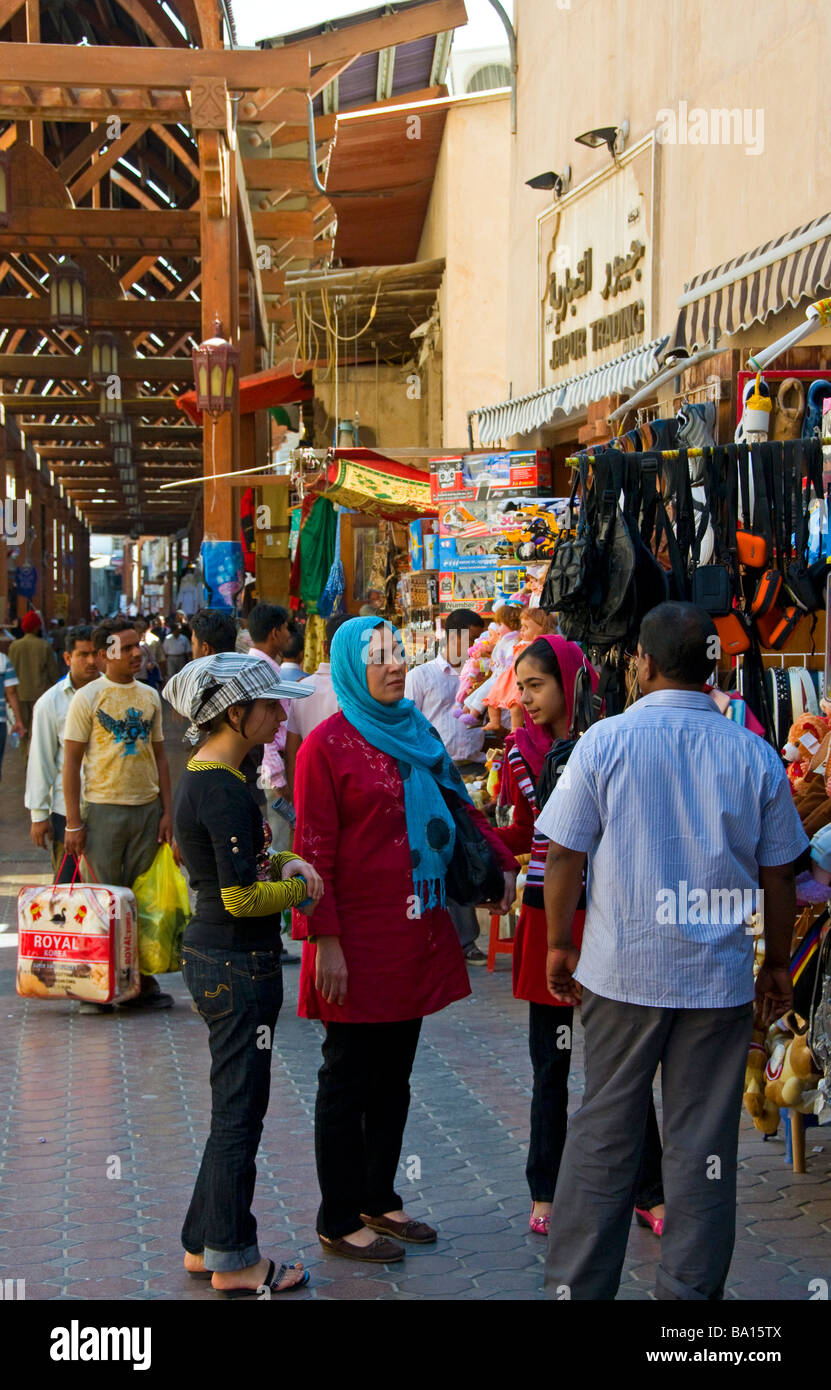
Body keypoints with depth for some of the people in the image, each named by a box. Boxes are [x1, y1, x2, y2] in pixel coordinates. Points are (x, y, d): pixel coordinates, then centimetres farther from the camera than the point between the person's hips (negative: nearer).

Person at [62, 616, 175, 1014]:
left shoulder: (150, 696, 10)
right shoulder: (87, 697, -4)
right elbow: (71, 762, -5)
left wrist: (166, 812, 7)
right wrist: (73, 823, -10)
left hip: (147, 808, 4)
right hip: (105, 808, -4)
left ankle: (141, 982, 14)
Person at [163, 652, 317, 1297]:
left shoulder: (202, 778, 10)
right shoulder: (225, 791, -22)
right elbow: (242, 897, -22)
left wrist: (282, 861, 3)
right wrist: (300, 886, -6)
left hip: (211, 957, 10)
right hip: (238, 965, -10)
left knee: (234, 1109, 19)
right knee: (239, 1111, 3)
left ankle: (203, 1244, 30)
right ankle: (233, 1262, 16)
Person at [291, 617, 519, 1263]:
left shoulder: (418, 735, 11)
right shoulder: (328, 744, -10)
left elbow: (457, 805, 20)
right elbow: (313, 852, -13)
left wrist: (501, 860, 5)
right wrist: (326, 941, -18)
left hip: (415, 935, 7)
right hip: (360, 938, -7)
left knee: (394, 1076, 16)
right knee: (349, 1081, 3)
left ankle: (379, 1200, 29)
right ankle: (339, 1222, 15)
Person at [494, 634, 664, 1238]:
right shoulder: (523, 749, 4)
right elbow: (524, 832, 11)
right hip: (548, 914, 3)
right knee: (551, 1058, 10)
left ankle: (648, 1192, 19)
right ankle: (546, 1192, 23)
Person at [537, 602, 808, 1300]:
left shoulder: (605, 741, -5)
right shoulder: (754, 753, -1)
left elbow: (564, 855, -4)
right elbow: (779, 877, 4)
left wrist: (560, 944, 9)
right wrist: (777, 966, 16)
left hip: (622, 972, 0)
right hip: (720, 980, 1)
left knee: (603, 1135, 10)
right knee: (704, 1143, 8)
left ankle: (578, 1285, 19)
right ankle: (692, 1290, 16)